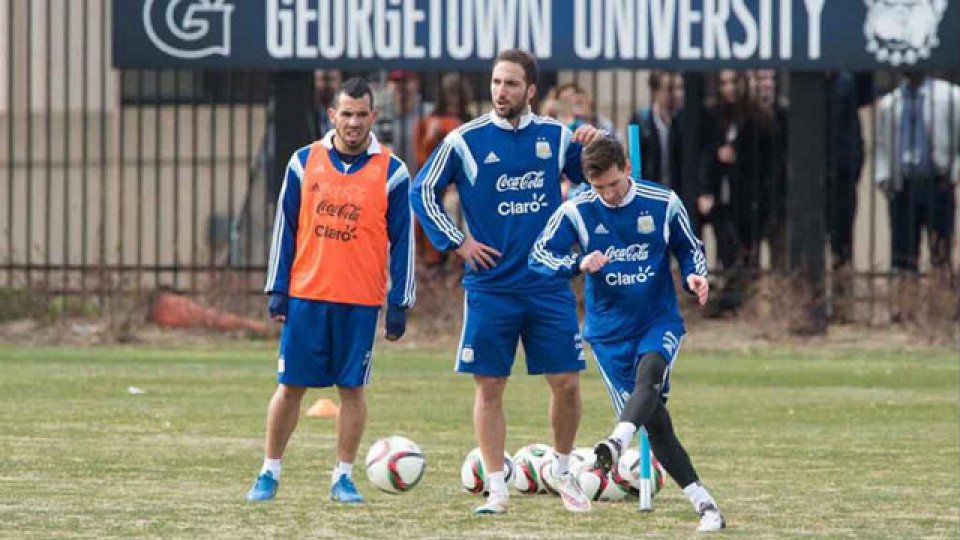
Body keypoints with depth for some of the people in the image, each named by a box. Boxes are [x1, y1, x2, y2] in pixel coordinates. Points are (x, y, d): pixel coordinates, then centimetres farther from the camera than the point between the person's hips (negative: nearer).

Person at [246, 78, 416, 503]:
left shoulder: (391, 173, 1)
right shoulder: (304, 162, 5)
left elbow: (401, 242, 3)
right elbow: (285, 229, 7)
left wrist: (399, 305, -1)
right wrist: (277, 291, 3)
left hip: (361, 302, -1)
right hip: (306, 294, 1)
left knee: (351, 388, 2)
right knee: (290, 385, 3)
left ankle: (343, 477, 12)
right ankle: (269, 473, 12)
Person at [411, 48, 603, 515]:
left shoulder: (555, 136, 4)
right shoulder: (465, 140, -3)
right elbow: (422, 191, 3)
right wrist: (456, 241, -3)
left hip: (549, 284, 2)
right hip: (490, 288, -2)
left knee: (566, 383, 1)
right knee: (488, 386, -1)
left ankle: (564, 474, 21)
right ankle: (497, 489, 7)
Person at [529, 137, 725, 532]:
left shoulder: (663, 203, -4)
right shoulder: (576, 211, -6)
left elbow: (690, 247, 11)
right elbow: (539, 255, -4)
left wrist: (695, 277, -10)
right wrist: (579, 264, -22)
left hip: (660, 321, -1)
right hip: (609, 331, 1)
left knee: (649, 376, -34)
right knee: (655, 423, -3)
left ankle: (617, 442, -58)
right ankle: (704, 504, 2)